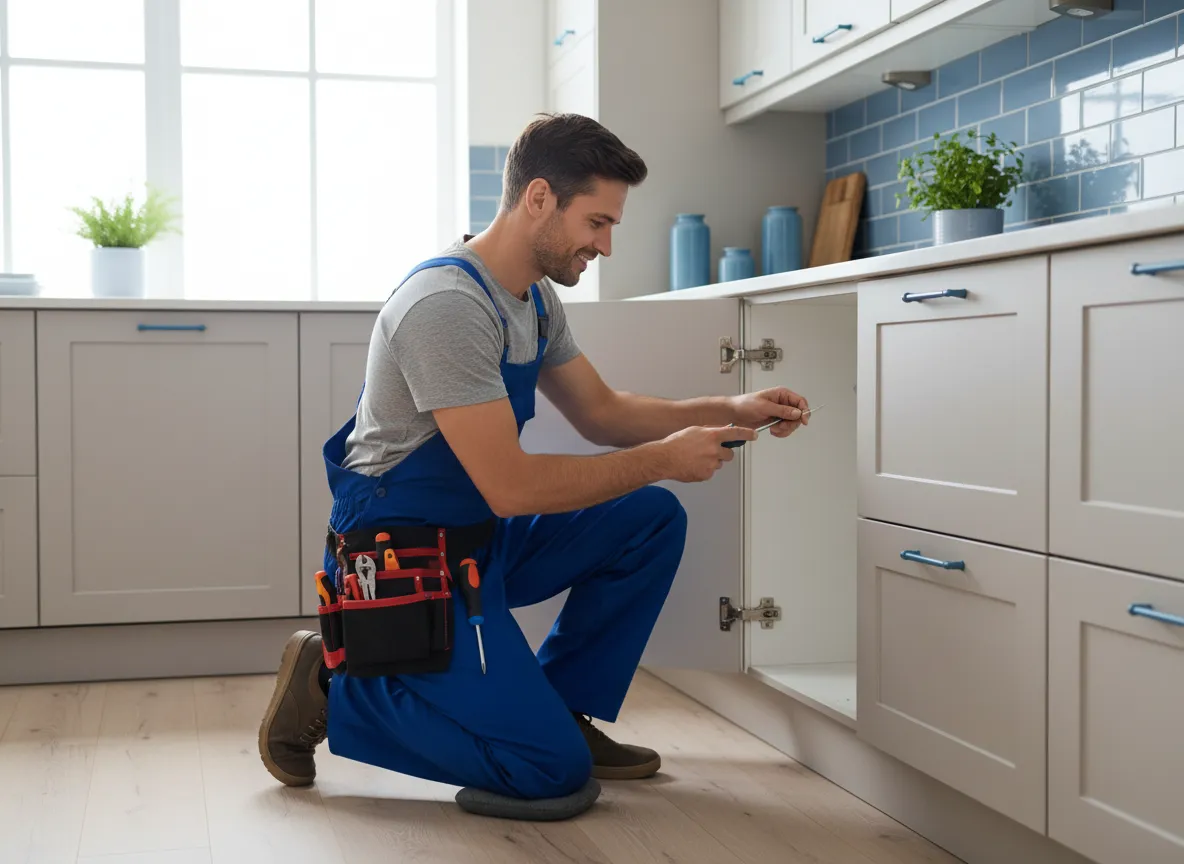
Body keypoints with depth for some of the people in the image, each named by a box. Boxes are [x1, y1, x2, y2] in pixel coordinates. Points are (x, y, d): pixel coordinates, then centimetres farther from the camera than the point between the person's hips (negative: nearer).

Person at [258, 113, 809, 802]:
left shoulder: (537, 299, 5)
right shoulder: (447, 304, -26)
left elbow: (601, 412, 15)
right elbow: (511, 487, -28)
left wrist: (729, 411, 1)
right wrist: (663, 458, -20)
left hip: (481, 538, 9)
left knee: (654, 521, 0)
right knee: (552, 768, -12)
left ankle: (557, 710, 8)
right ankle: (331, 686, 2)